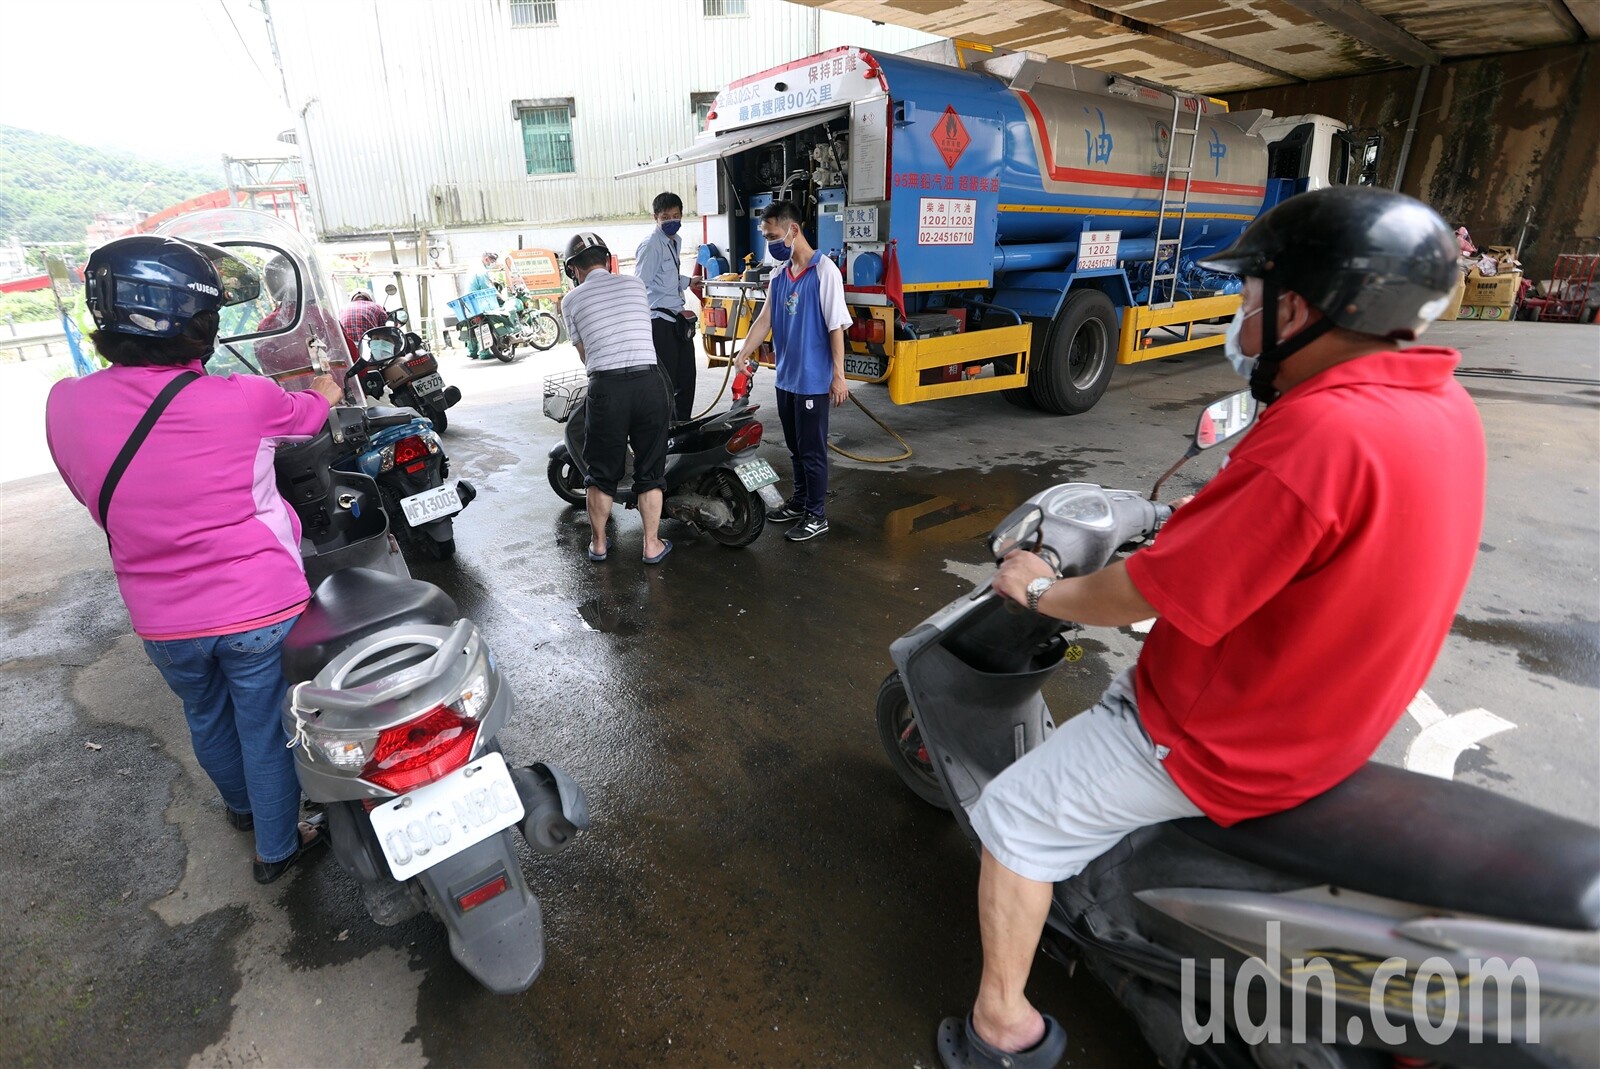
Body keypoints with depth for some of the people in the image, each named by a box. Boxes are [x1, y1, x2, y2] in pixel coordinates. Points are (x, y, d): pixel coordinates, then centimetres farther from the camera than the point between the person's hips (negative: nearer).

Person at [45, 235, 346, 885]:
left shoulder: (65, 406, -11)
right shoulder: (247, 399, -21)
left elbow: (94, 497, 6)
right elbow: (309, 414, 3)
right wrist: (326, 391, 26)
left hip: (163, 622, 4)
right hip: (261, 610, -3)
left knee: (207, 718, 28)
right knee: (265, 730, 15)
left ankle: (242, 806, 54)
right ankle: (276, 848, 34)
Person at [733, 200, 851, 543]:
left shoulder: (824, 271, -12)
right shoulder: (779, 274, 9)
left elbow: (836, 326, -14)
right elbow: (765, 318, 10)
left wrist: (839, 375, -15)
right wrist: (742, 355, -1)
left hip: (813, 380, -7)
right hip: (786, 377, 7)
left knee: (812, 450, 2)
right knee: (795, 447, 18)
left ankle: (817, 515, 14)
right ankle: (799, 502, 33)